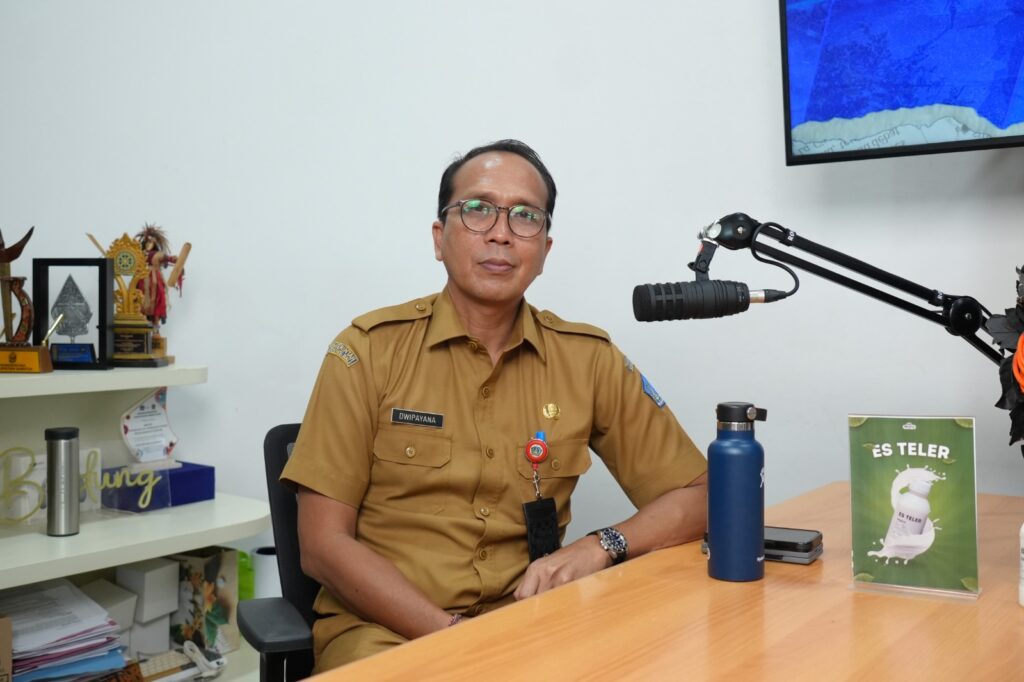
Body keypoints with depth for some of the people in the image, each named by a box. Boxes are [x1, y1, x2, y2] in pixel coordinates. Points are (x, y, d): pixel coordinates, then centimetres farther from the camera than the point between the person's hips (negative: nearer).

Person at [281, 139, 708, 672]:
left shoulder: (589, 360, 5)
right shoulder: (368, 350, 0)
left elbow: (695, 497, 8)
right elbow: (323, 543, -3)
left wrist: (600, 547, -10)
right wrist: (452, 632, -14)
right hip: (385, 630, -1)